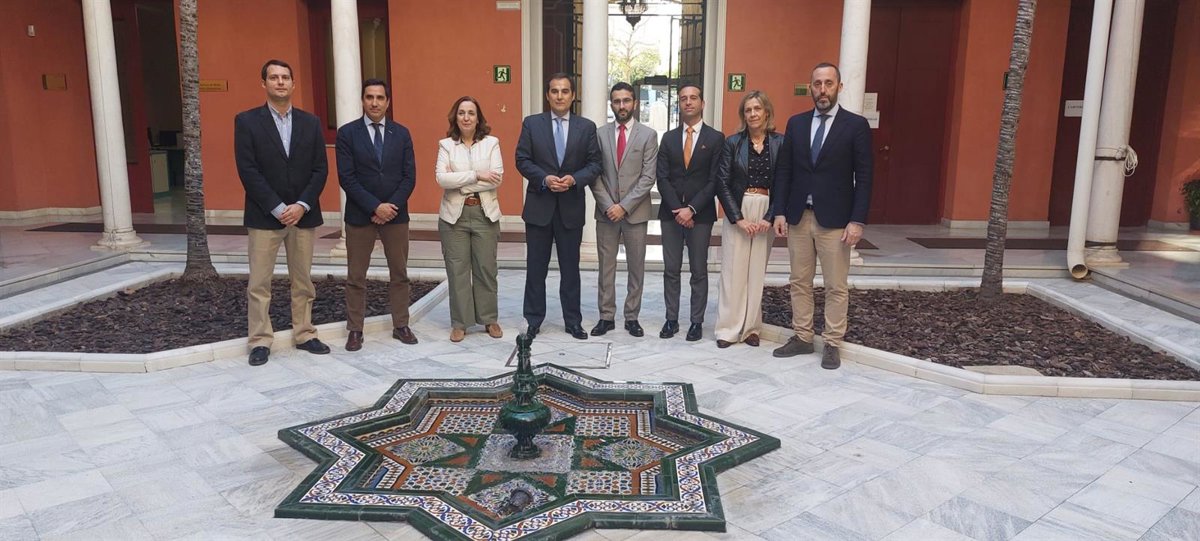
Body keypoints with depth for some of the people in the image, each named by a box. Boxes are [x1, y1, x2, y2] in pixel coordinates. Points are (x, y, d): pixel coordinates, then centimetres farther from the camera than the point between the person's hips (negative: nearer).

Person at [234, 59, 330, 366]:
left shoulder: (310, 122, 8)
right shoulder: (247, 121, -1)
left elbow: (320, 169, 3)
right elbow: (248, 171, -8)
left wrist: (302, 205, -10)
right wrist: (278, 208, -14)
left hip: (304, 214, 3)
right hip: (264, 216, -3)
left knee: (303, 281, 10)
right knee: (259, 283, 2)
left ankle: (304, 335, 20)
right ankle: (260, 341, 11)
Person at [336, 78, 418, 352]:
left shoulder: (401, 133, 5)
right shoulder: (347, 133, -2)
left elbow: (409, 176, 1)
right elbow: (346, 177, -9)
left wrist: (391, 207, -11)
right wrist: (375, 207, -16)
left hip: (396, 214, 2)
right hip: (359, 215, -2)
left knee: (399, 273, 9)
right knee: (356, 276, 5)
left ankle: (400, 325, 20)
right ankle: (355, 330, 14)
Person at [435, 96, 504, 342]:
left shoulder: (491, 142, 3)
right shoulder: (446, 144, 3)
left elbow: (497, 178, -9)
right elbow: (441, 178, -11)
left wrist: (459, 182, -12)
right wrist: (477, 175, -17)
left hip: (485, 214, 0)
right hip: (454, 215, 0)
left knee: (486, 268, 6)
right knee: (457, 270, 4)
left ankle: (489, 319, 20)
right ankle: (459, 323, 14)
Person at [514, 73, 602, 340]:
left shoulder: (586, 127, 5)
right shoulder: (531, 123, 3)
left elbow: (594, 164, 2)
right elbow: (522, 160, -1)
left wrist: (574, 179, -15)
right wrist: (545, 179, -15)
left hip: (571, 207, 1)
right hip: (539, 205, 0)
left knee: (570, 268, 8)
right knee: (536, 267, 7)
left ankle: (573, 321, 18)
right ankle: (534, 320, 18)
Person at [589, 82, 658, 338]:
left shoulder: (648, 135, -1)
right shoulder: (600, 133, 5)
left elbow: (648, 177, -7)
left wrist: (624, 206, -14)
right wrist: (608, 205, -9)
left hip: (635, 212, -1)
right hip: (606, 211, 1)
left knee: (636, 268, 7)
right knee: (606, 267, 7)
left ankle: (632, 317, 17)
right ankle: (606, 316, 15)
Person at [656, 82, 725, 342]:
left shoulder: (716, 138, 1)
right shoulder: (668, 138, 10)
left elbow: (714, 181, -6)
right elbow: (663, 178, 2)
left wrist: (692, 209, -14)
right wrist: (677, 209, -10)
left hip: (700, 214, -2)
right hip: (671, 213, 3)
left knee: (699, 271, 4)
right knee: (671, 270, 6)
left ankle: (697, 321, 12)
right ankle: (671, 319, 15)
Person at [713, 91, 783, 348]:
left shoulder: (780, 143, 2)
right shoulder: (733, 142, 1)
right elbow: (722, 182, -3)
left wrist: (771, 218, -9)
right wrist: (738, 218, -10)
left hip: (766, 214, 1)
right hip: (737, 213, -1)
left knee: (757, 271, 6)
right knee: (733, 270, 0)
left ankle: (750, 327, 16)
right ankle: (728, 328, 7)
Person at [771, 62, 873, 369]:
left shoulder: (856, 125, -3)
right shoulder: (796, 123, 7)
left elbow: (864, 177, -5)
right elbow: (784, 171, 8)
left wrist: (858, 220, -11)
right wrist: (780, 212, 0)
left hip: (835, 219, -3)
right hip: (798, 216, 4)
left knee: (836, 286, 3)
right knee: (800, 282, 11)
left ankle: (832, 344, 14)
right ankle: (802, 338, 23)